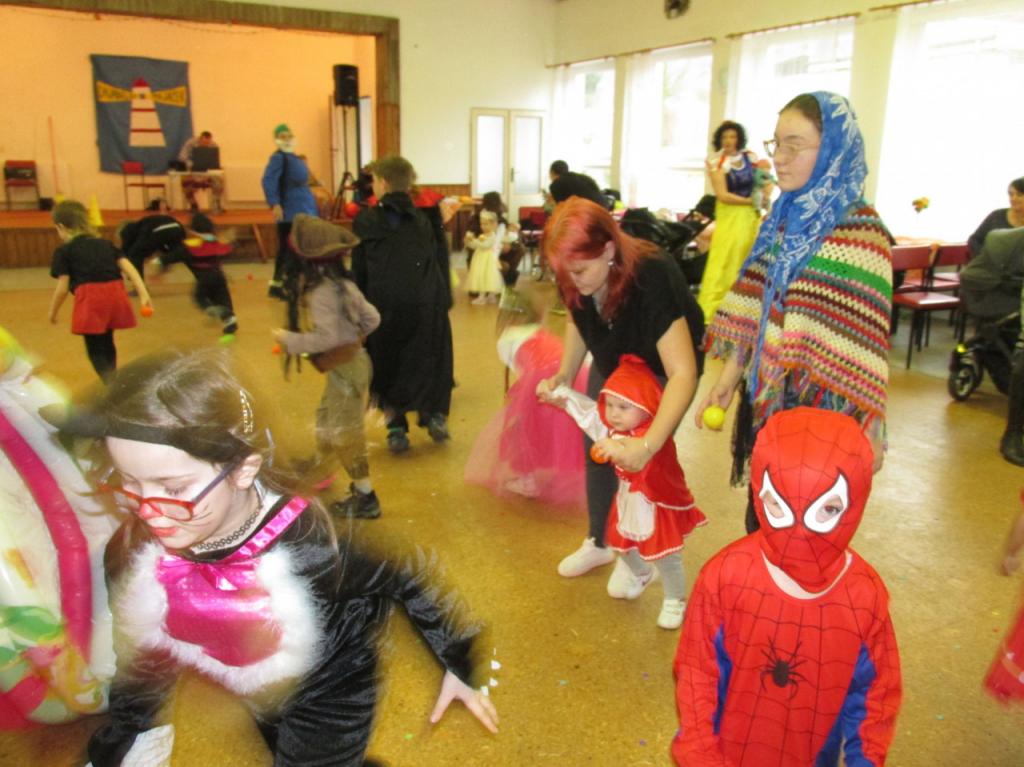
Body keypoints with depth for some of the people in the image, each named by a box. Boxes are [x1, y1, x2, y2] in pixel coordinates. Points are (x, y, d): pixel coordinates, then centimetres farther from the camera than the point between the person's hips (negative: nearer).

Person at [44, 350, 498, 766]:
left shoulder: (307, 539, -36)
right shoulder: (133, 553, -22)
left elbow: (403, 581, -20)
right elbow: (144, 656, -2)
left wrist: (457, 665, -9)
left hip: (330, 695, -5)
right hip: (259, 699, 5)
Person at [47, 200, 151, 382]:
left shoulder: (63, 251, 6)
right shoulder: (105, 243, 20)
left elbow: (62, 289, 3)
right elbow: (129, 268, 8)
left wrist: (53, 312, 18)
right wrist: (143, 294, 2)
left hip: (91, 299, -5)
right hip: (115, 295, 5)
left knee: (95, 349, 6)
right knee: (106, 344, 24)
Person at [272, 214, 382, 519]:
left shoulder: (322, 291, -21)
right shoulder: (343, 282, 5)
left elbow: (327, 337, -26)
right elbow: (372, 318, 10)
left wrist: (289, 340, -16)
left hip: (344, 366, -9)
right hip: (353, 358, 9)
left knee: (345, 431, 1)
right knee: (329, 421, 21)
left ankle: (365, 497, 11)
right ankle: (360, 483, 28)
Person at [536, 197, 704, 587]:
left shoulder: (653, 279, -41)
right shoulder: (574, 278, -24)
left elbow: (682, 373, -45)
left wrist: (649, 444, -55)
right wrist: (564, 375, -17)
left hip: (662, 368, -5)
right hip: (612, 362, 5)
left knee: (639, 461, -4)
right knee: (595, 449, 7)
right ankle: (599, 542, 28)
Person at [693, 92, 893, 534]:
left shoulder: (859, 231, -16)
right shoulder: (782, 218, 6)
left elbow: (858, 340, -17)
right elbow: (751, 309, 7)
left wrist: (868, 433, -16)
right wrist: (728, 379, 4)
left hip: (820, 405, -6)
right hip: (766, 395, 7)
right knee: (762, 520, 19)